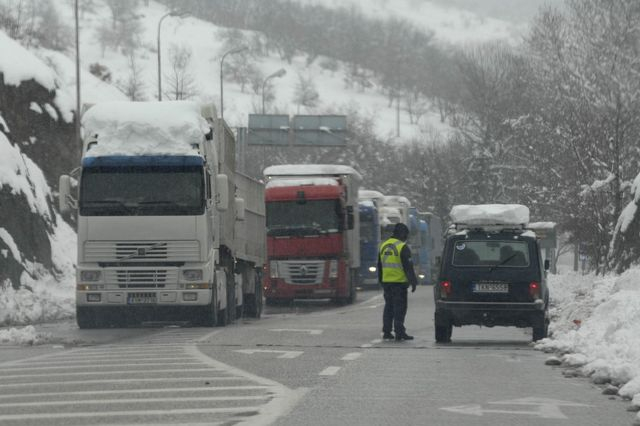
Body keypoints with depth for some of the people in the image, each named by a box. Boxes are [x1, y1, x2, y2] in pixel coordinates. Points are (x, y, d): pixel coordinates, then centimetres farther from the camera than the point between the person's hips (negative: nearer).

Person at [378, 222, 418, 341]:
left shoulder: (383, 246, 12)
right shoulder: (402, 247, -11)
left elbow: (380, 266, 19)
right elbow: (408, 266, -14)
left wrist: (381, 281, 27)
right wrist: (413, 282, -9)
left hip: (386, 282, 7)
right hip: (399, 282, -7)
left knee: (389, 307, 13)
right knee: (400, 308, -5)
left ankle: (386, 332, 12)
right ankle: (399, 332, -8)